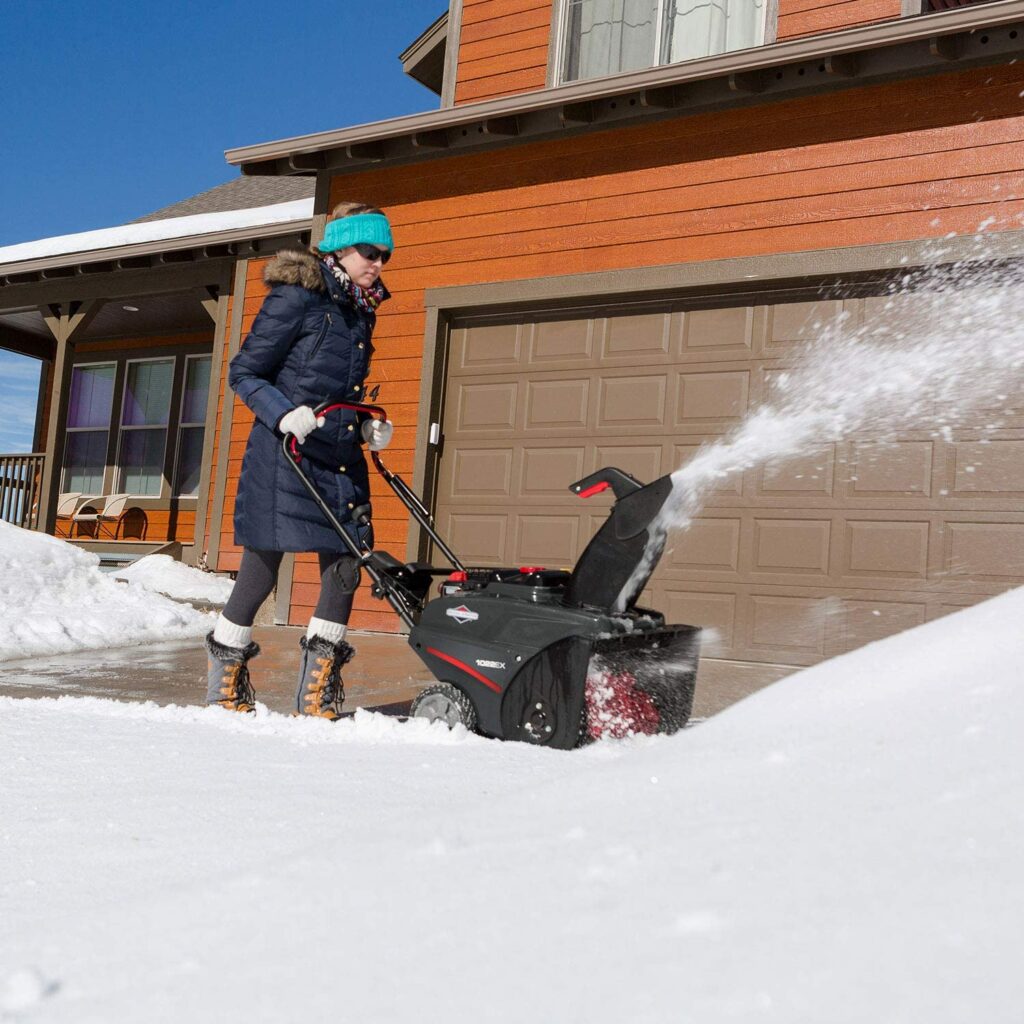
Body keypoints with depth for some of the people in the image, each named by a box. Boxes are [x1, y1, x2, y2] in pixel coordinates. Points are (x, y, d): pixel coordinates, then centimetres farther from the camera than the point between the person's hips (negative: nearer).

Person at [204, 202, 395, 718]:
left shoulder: (361, 311, 15)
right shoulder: (297, 297, -8)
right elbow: (244, 372, -7)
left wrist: (368, 428, 8)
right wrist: (284, 414, -21)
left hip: (342, 458, 7)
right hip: (284, 452, -7)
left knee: (345, 567, 3)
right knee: (262, 567, -2)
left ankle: (317, 692, 15)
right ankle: (225, 663, 20)